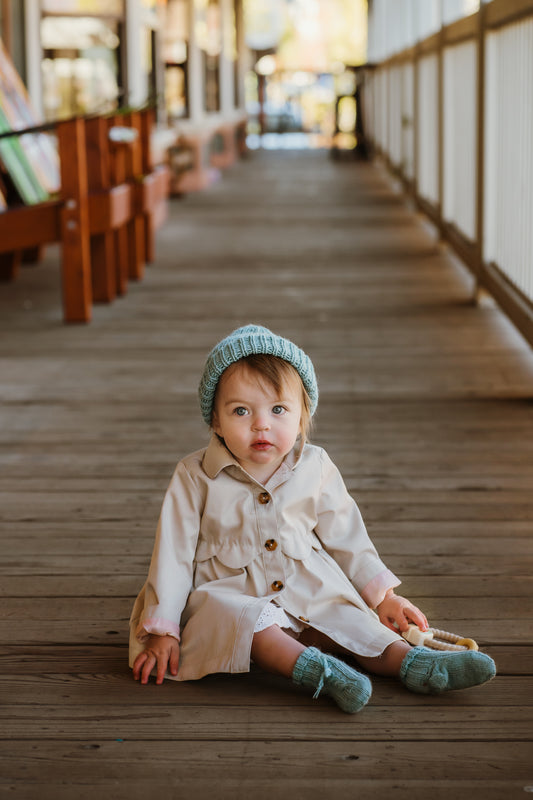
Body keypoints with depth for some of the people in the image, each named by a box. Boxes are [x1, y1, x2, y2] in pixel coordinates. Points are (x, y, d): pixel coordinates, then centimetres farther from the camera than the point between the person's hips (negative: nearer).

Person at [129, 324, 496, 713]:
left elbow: (346, 537, 9)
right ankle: (311, 667, -47)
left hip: (308, 594, 4)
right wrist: (162, 630, -9)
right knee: (235, 617, -34)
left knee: (345, 616, -20)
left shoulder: (315, 469, -2)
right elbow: (174, 553, -7)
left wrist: (383, 596, 9)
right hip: (229, 595, -4)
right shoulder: (196, 478, -10)